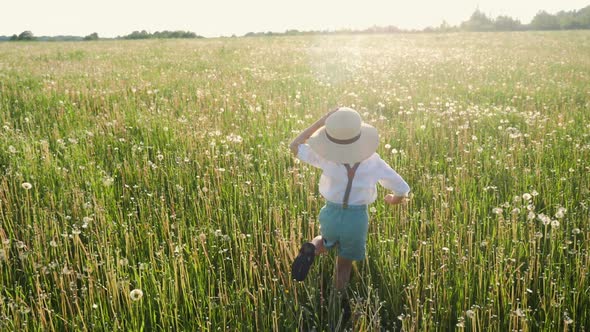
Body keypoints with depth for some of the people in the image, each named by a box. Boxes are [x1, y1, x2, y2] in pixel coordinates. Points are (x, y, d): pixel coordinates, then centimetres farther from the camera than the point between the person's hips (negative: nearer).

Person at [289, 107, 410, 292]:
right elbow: (402, 191, -6)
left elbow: (295, 146, -2)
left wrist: (320, 121, -5)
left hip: (331, 215, 0)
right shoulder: (374, 162, -13)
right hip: (357, 219, 0)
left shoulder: (327, 157, -16)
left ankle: (311, 250, -1)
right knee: (345, 263, 23)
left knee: (326, 243, 32)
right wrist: (392, 200, 18)